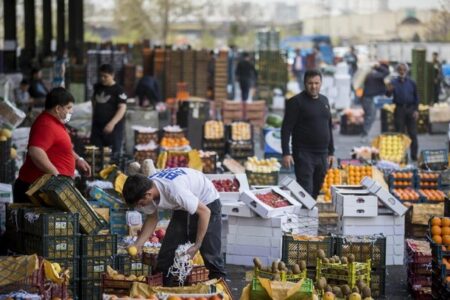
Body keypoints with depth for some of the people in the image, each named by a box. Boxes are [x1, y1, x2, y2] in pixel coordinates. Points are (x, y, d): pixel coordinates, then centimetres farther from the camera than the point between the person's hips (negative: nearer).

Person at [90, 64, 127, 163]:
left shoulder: (118, 90, -11)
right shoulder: (98, 87, 9)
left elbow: (122, 108, -18)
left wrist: (112, 123, -30)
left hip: (114, 127, -6)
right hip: (97, 125, 6)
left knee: (114, 155, -3)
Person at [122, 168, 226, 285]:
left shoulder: (174, 190, -40)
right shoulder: (146, 189, -18)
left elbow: (205, 212, -30)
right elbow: (152, 218, 0)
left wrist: (197, 245, -26)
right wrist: (138, 245, -12)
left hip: (206, 204, -7)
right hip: (182, 207, 7)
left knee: (210, 253, -14)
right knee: (167, 252, 0)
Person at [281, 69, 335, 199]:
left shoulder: (324, 101, 14)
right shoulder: (296, 102, -6)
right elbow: (286, 128, -10)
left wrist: (331, 152, 18)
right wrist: (286, 153, -18)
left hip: (322, 154, 6)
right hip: (304, 154, -6)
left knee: (317, 191, 9)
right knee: (305, 192, -11)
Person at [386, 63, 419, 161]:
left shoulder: (411, 83, 5)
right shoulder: (394, 82, 1)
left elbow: (416, 97, 8)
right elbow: (389, 95, -9)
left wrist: (416, 110, -1)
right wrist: (389, 90, -32)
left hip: (410, 109, 1)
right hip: (399, 110, -1)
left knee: (413, 134, 0)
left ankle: (414, 155, 5)